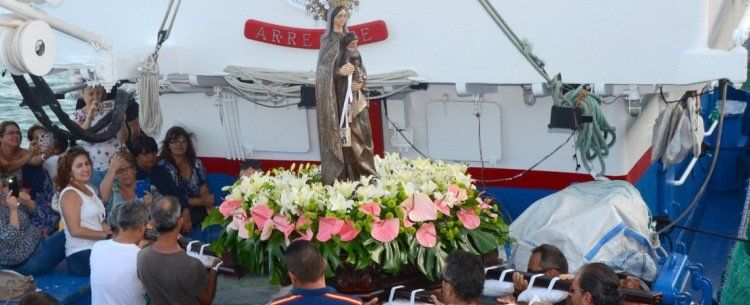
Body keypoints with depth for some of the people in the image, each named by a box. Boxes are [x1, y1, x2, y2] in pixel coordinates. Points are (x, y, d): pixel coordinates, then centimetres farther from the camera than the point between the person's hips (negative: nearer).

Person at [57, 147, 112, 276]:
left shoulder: (89, 189, 20)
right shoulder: (69, 194, -7)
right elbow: (75, 230, -15)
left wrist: (113, 229, 0)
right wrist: (106, 234, -13)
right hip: (81, 255, -8)